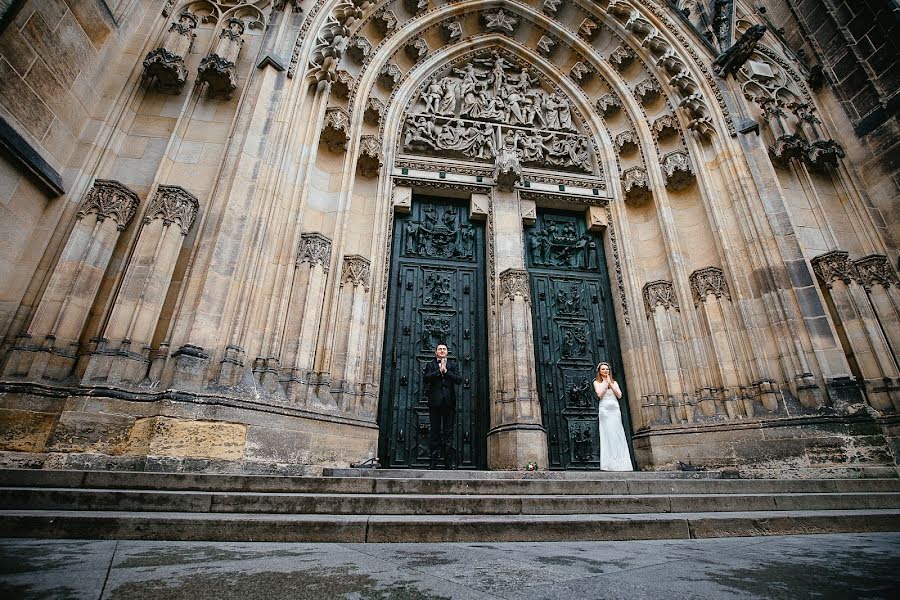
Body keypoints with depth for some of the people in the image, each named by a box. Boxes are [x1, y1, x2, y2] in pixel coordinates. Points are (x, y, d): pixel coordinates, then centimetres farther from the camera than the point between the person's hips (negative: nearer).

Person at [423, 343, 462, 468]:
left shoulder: (453, 364, 17)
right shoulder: (430, 364, 14)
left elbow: (458, 379, 2)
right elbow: (426, 378, -2)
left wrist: (446, 371, -5)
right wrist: (439, 371, -7)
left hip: (449, 401, 1)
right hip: (435, 401, -1)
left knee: (448, 431, 0)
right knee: (435, 431, 1)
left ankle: (450, 462, 3)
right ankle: (433, 462, 6)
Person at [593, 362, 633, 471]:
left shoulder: (614, 382, 19)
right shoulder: (597, 382, 11)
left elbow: (619, 395, 4)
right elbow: (599, 395, -5)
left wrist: (610, 383, 0)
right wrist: (606, 383, 0)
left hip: (615, 409, 3)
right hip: (604, 409, -3)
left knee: (618, 435, -3)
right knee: (608, 435, -9)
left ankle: (620, 464, -1)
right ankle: (610, 464, -10)